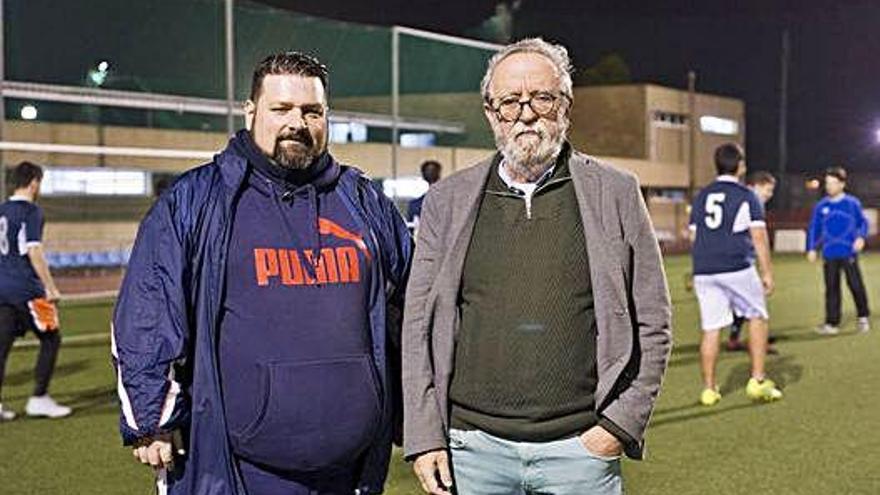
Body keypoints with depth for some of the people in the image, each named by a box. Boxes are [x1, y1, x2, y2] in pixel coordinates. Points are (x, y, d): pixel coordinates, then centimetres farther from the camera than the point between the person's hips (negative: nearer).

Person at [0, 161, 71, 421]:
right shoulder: (31, 211, -10)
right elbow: (33, 252, -17)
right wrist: (51, 287, -14)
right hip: (26, 289, -8)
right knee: (51, 339, 5)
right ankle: (39, 399, 3)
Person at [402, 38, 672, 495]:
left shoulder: (615, 193, 2)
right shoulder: (449, 201, 6)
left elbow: (653, 325, 3)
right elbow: (418, 326, 6)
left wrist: (620, 425, -5)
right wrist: (424, 438, 0)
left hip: (581, 447, -1)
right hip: (474, 448, 1)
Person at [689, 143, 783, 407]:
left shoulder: (702, 196, 14)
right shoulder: (747, 196, 0)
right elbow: (759, 237, -3)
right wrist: (767, 273, 1)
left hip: (703, 271, 4)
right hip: (738, 269, -4)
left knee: (711, 329, 6)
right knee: (757, 318, 11)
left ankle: (709, 388, 7)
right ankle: (758, 380, 6)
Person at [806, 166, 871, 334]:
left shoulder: (852, 203, 0)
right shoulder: (821, 206, 5)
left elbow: (863, 222, 8)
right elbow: (814, 228, 11)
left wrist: (861, 237, -9)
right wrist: (811, 248, 5)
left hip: (849, 253, -2)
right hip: (830, 255, 2)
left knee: (856, 285, -1)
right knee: (831, 288, 4)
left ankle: (863, 317, 19)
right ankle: (832, 323, 8)